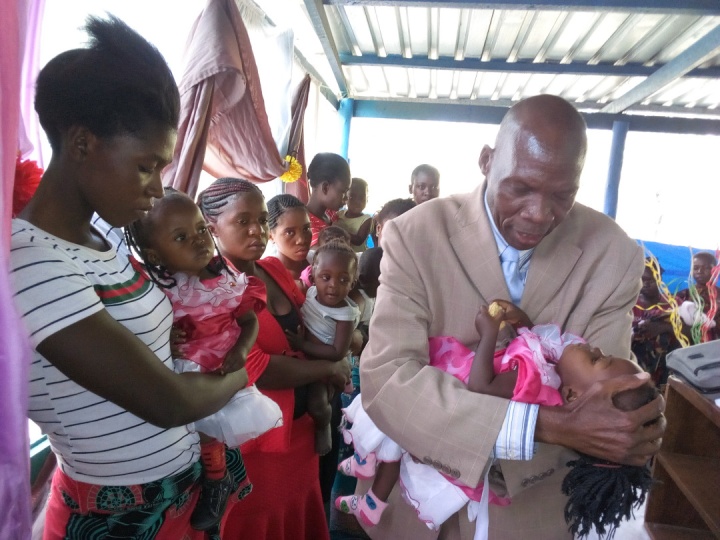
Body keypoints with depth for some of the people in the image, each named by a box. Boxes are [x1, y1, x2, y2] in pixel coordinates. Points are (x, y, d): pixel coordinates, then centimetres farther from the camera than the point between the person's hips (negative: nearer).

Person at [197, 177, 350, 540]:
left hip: (299, 427, 8)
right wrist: (328, 369, -14)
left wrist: (320, 397, -6)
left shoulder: (275, 270, 3)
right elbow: (252, 367, -25)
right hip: (254, 440, -7)